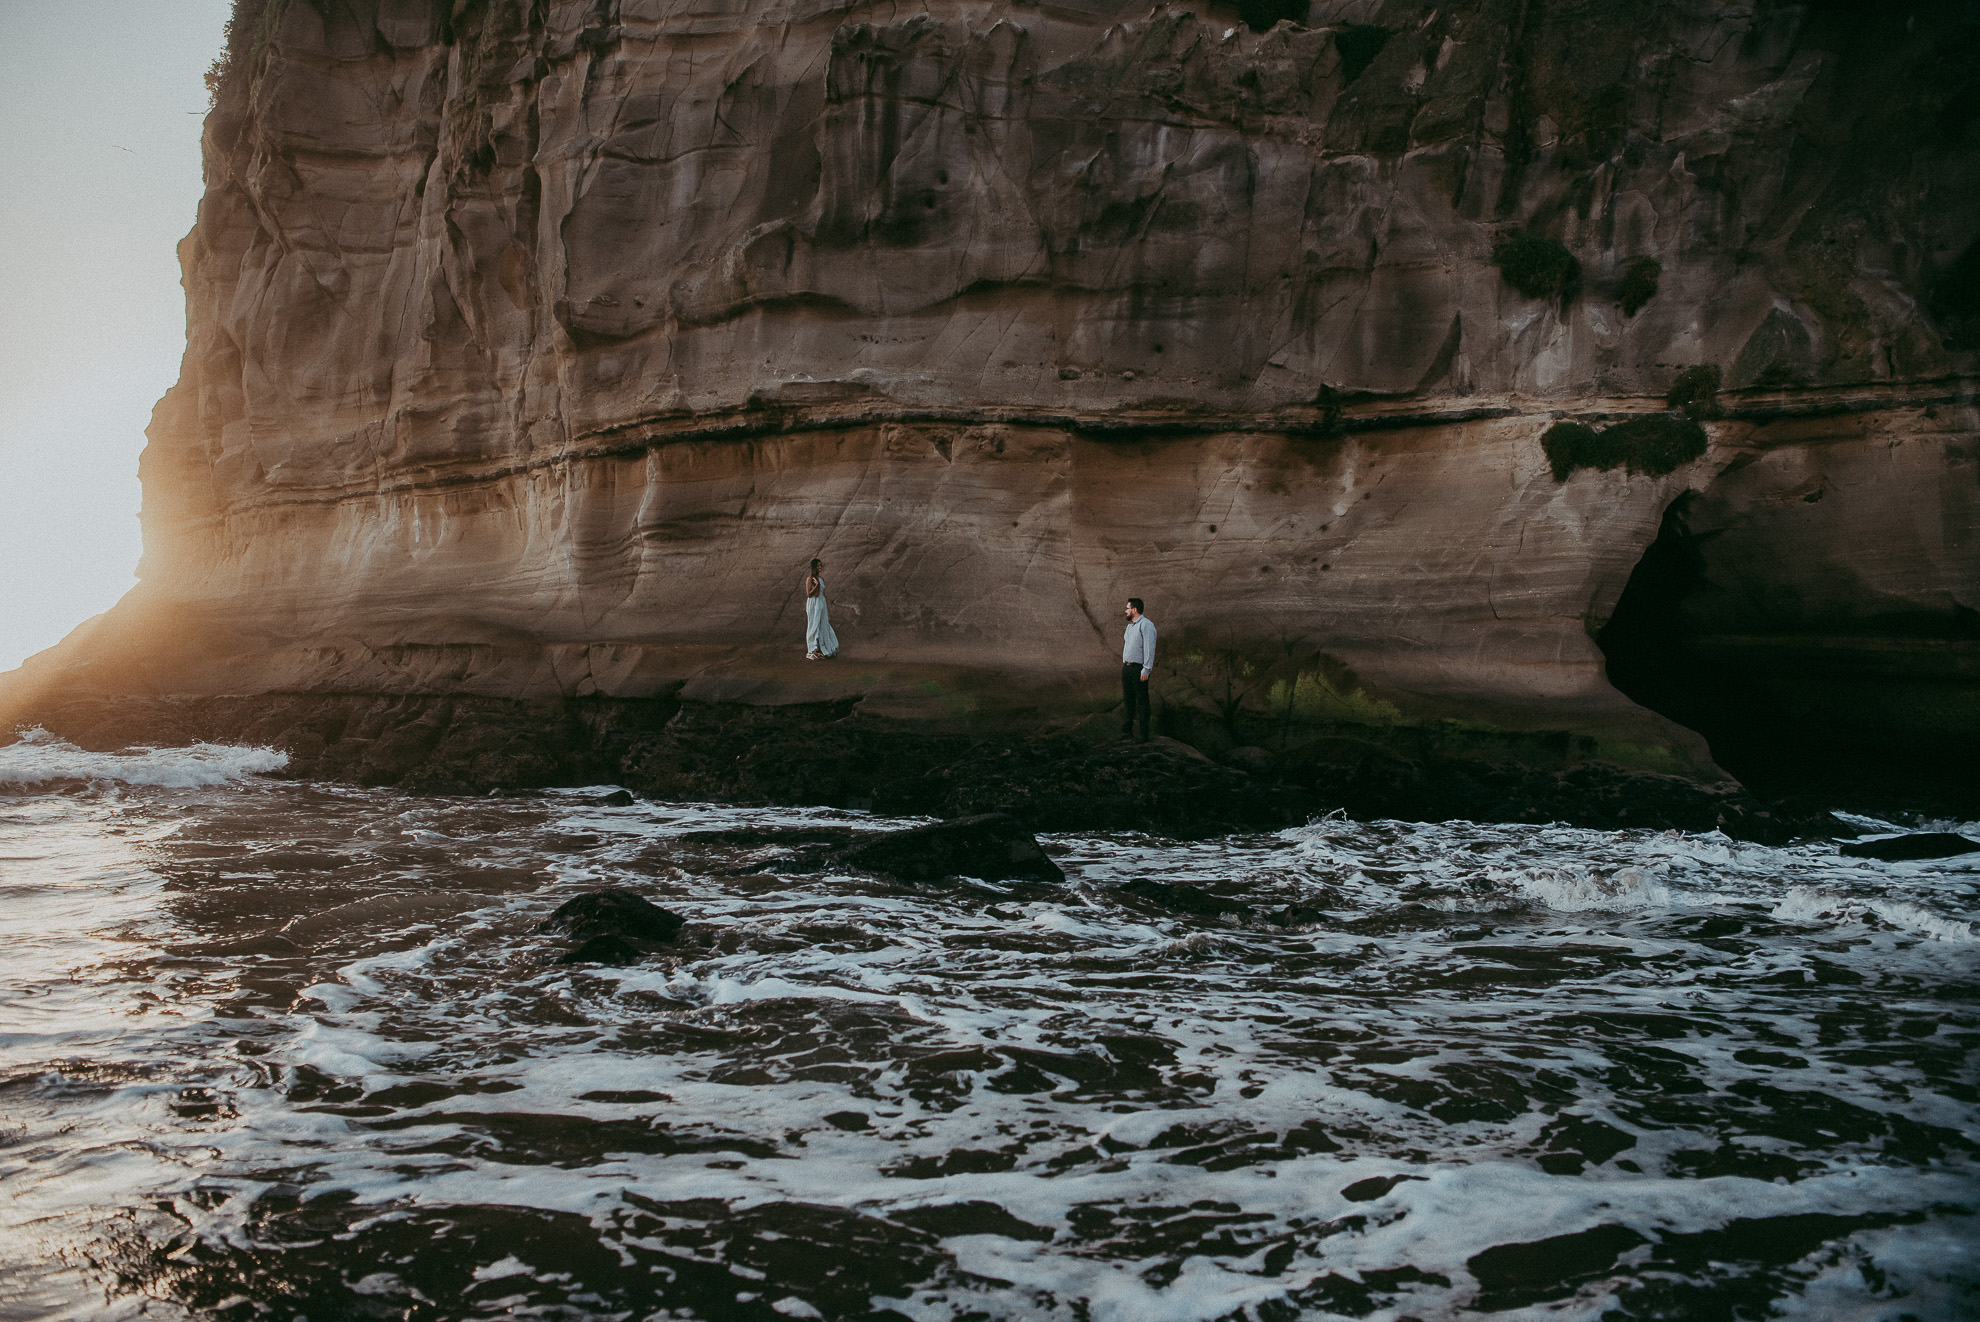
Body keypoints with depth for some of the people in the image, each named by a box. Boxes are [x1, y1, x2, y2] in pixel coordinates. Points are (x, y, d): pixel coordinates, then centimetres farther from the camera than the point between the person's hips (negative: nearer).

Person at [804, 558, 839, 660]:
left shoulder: (821, 579, 14)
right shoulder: (810, 578, -7)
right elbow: (809, 594, -12)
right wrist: (816, 585, -22)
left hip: (821, 604, 7)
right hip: (813, 604, -7)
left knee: (823, 626, 6)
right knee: (814, 626, -4)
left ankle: (821, 649, 12)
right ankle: (812, 651, 1)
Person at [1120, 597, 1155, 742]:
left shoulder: (1146, 625, -12)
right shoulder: (1130, 625, 17)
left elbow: (1149, 648, -17)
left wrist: (1146, 670, -21)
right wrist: (1125, 666, 16)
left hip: (1139, 669, -9)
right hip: (1126, 667, 9)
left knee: (1142, 701, -4)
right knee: (1127, 699, 12)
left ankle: (1144, 734, 0)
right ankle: (1126, 730, 19)